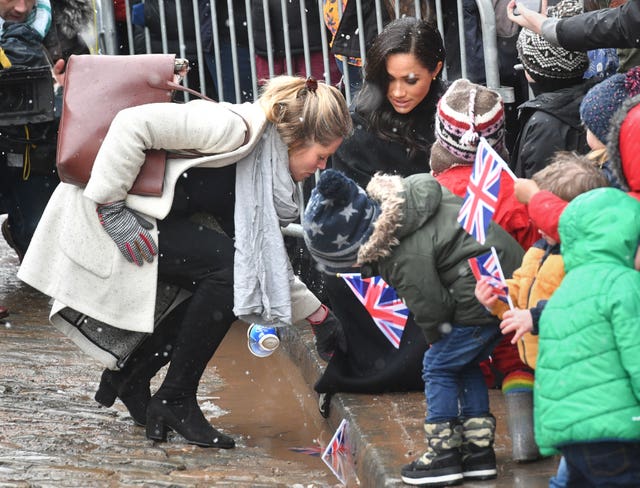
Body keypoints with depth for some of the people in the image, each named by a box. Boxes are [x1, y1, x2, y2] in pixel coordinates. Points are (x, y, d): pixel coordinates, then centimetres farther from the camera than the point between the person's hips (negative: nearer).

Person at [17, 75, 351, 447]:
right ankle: (175, 401, -9)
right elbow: (133, 124, -26)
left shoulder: (268, 176, 10)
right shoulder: (232, 127, -20)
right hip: (98, 215, -10)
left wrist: (318, 316, 16)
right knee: (229, 265, -19)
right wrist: (112, 208, -25)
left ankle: (130, 375, 15)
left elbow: (265, 264, 19)